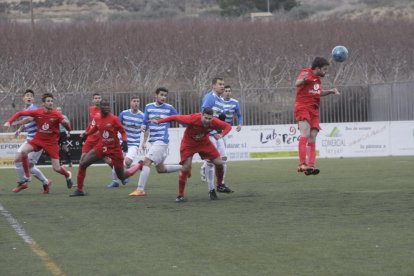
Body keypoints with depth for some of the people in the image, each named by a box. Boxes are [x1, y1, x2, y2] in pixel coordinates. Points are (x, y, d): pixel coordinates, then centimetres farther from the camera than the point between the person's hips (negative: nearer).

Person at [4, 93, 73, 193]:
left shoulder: (56, 115, -13)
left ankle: (68, 175, 32)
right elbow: (20, 113, 1)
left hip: (52, 142, -2)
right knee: (23, 151, -26)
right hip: (38, 139, 2)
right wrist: (9, 121, -11)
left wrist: (66, 123, -35)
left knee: (57, 168, -6)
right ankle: (27, 177, -9)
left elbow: (68, 129, -12)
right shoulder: (37, 112, -9)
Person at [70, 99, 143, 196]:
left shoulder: (114, 119, -14)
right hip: (101, 148, 4)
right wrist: (86, 133, 9)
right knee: (82, 164, -9)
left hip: (114, 149, -4)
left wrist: (124, 141, -23)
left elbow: (123, 131, -8)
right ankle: (79, 190, 2)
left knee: (122, 176, 5)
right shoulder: (96, 118, -2)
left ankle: (140, 165, 34)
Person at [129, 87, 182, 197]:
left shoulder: (169, 108, -3)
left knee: (146, 162, -18)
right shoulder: (149, 107, 9)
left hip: (162, 141, -6)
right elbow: (145, 124, 13)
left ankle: (140, 189, -19)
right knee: (160, 169, 13)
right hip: (153, 141, 6)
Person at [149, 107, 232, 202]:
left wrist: (221, 135, -31)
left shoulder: (214, 122, -24)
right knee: (186, 167, -15)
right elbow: (175, 117, -24)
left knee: (219, 163, -4)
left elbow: (228, 126, -9)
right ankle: (180, 195, -4)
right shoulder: (192, 119, -34)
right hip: (189, 143, -4)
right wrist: (159, 121, -22)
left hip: (204, 143, 4)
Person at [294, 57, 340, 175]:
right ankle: (302, 164, -30)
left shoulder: (318, 78, 18)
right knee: (305, 133, -24)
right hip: (302, 107, -8)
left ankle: (310, 166, -2)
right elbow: (297, 84, -27)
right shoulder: (306, 72, -7)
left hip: (314, 110, 8)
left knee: (312, 138, 0)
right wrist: (303, 79, -48)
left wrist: (330, 91, 19)